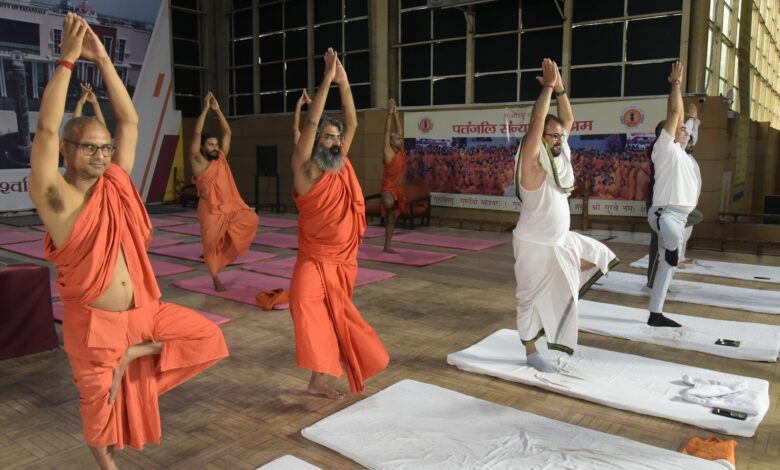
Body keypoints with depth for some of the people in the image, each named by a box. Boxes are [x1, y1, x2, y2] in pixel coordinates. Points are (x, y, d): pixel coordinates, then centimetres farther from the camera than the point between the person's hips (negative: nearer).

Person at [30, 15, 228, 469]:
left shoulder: (116, 184, 0)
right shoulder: (55, 197, -13)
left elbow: (130, 122, -2)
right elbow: (47, 129, -25)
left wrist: (103, 60, -8)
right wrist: (68, 60, -25)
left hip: (143, 309, 5)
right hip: (93, 321, -4)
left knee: (208, 336, -1)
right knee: (101, 400, 13)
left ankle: (132, 356, 8)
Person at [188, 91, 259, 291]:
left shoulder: (221, 158, 9)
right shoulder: (198, 162, -5)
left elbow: (227, 132, 9)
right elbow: (196, 134, -13)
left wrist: (217, 109, 3)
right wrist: (205, 109, -13)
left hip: (232, 207, 5)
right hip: (211, 211, -5)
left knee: (251, 219, -12)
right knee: (211, 245, 1)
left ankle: (229, 244, 10)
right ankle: (216, 280, 17)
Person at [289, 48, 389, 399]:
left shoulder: (342, 165, 5)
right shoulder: (305, 169, -10)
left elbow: (352, 124, 3)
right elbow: (311, 122, -18)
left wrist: (344, 82, -4)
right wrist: (328, 79, -19)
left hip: (345, 261, 5)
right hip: (315, 261, -5)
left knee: (334, 317, 12)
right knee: (307, 304, -27)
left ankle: (320, 380, 26)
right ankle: (318, 376, -16)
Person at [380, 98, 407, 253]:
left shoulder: (401, 151, 8)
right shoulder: (388, 152, -8)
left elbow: (399, 130, 11)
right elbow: (387, 131, -12)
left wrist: (395, 113, 7)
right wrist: (389, 112, -13)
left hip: (399, 189, 7)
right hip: (389, 187, -7)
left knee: (392, 219, 11)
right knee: (388, 203, -44)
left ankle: (387, 247, 16)